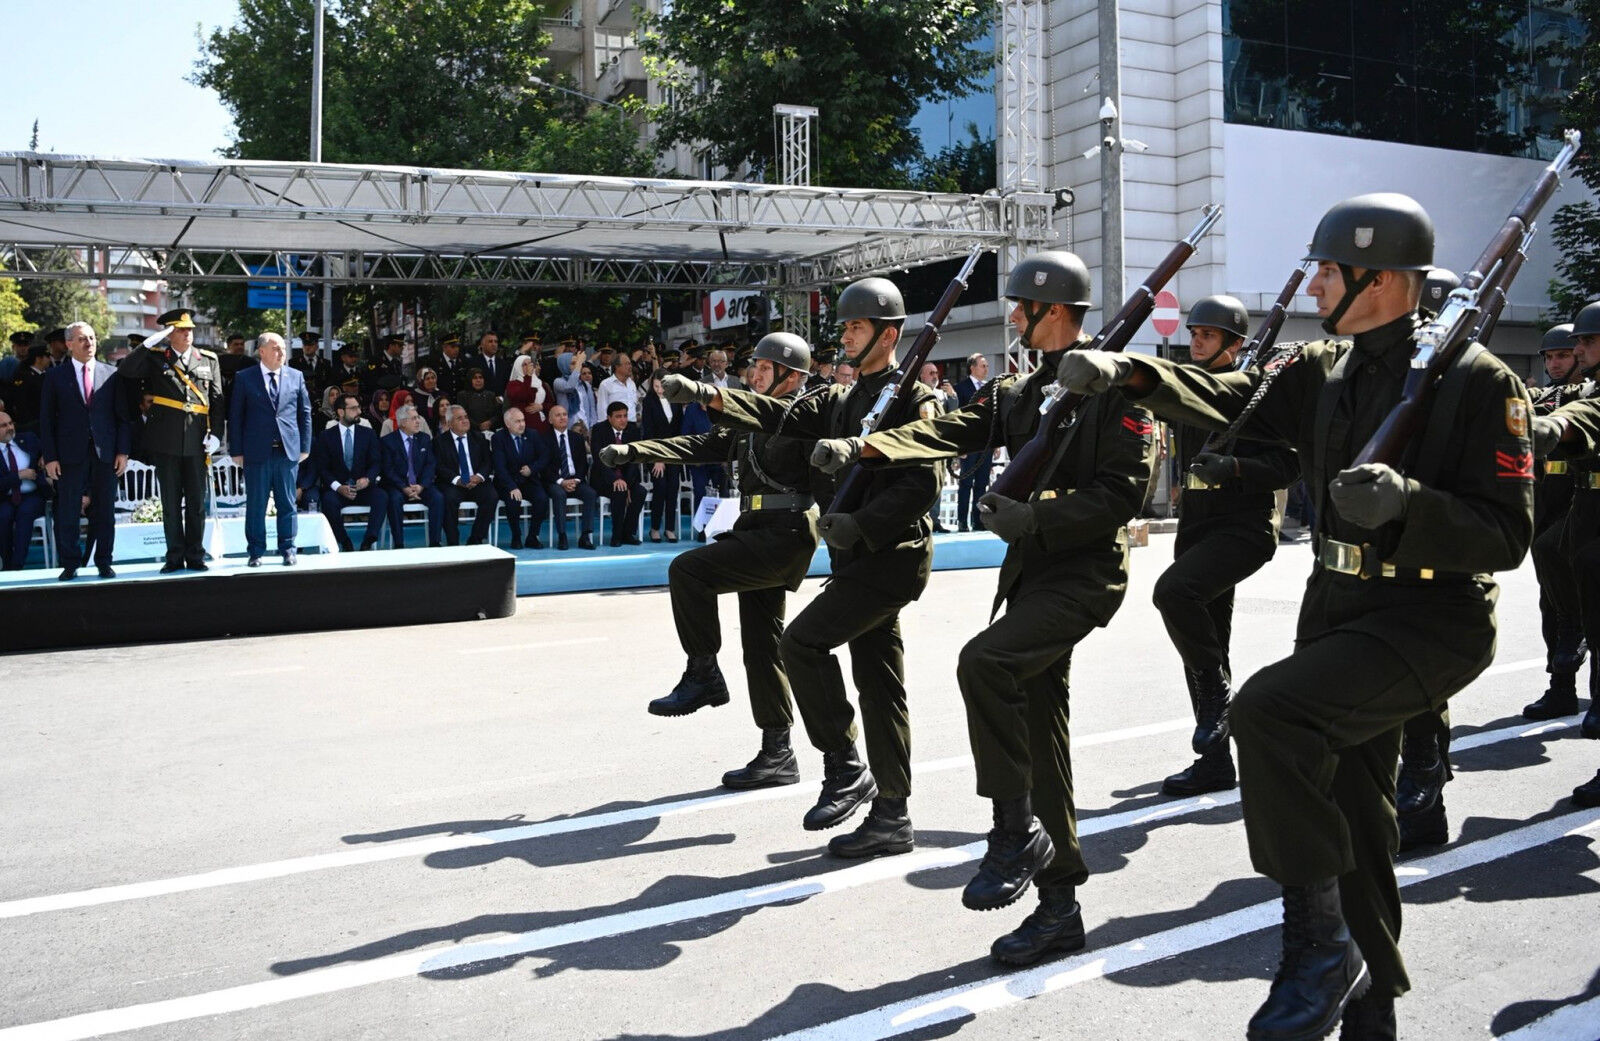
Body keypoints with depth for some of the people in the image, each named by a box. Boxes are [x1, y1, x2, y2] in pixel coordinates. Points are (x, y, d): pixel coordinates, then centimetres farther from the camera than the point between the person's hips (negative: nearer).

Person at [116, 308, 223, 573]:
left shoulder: (209, 360, 10)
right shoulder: (156, 358, 5)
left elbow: (217, 401, 8)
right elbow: (125, 370, -12)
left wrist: (216, 434, -2)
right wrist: (150, 343, -15)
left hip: (196, 442, 1)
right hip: (166, 443, -1)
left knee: (196, 502, 6)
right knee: (171, 503, 5)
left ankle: (195, 557, 14)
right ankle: (175, 557, 12)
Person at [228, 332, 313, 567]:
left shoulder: (296, 377, 9)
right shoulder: (244, 378, 3)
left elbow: (305, 413, 12)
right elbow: (235, 416, 3)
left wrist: (305, 447, 6)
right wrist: (237, 451, -2)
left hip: (288, 450, 2)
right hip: (256, 451, -1)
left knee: (287, 503, 6)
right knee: (256, 504, 4)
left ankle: (288, 549, 14)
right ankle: (256, 552, 12)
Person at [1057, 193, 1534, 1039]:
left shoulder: (1477, 381, -13)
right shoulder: (1325, 370, 8)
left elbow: (1506, 534, -15)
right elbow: (1230, 403, 0)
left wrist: (1408, 502, -32)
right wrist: (1128, 372, -15)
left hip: (1433, 618, -7)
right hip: (1338, 608, 8)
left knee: (1268, 709, -30)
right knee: (1347, 811, 15)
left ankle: (1318, 940, -13)